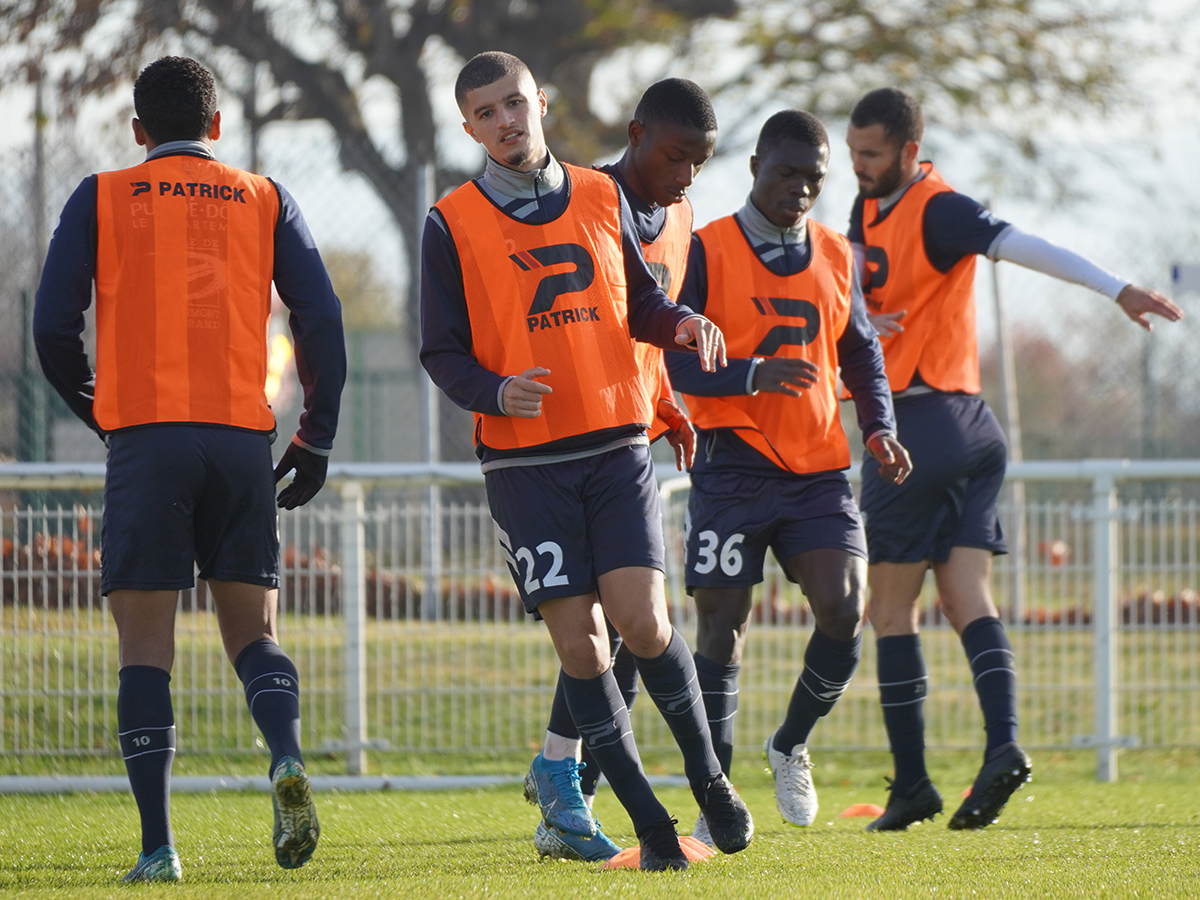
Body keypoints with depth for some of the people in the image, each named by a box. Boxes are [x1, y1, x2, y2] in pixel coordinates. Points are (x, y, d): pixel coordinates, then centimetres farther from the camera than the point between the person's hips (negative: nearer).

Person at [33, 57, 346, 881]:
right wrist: (316, 438, 10)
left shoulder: (102, 199, 9)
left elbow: (54, 327, 3)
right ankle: (287, 756, -20)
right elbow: (321, 317, 5)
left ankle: (158, 845, -7)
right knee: (252, 628, 11)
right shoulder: (264, 201, 13)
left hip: (145, 438, -2)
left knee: (146, 646, 1)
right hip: (242, 437, 2)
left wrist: (94, 410, 20)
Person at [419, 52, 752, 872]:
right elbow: (442, 352, 2)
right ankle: (649, 821, 5)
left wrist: (683, 323, -5)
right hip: (524, 462, -1)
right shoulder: (453, 224, 0)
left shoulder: (602, 197, 9)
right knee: (579, 642, -5)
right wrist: (497, 392, -18)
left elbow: (640, 304, 17)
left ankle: (707, 774, 9)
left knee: (642, 620, -13)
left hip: (617, 446, 1)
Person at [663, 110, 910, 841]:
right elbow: (672, 359, -9)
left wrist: (880, 427, 3)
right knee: (723, 623, -3)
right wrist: (754, 375, -25)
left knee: (844, 608, -12)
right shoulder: (706, 252, -4)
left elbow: (861, 352, 20)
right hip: (734, 467, -4)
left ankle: (791, 745, 14)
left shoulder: (837, 257, 11)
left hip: (819, 466, 4)